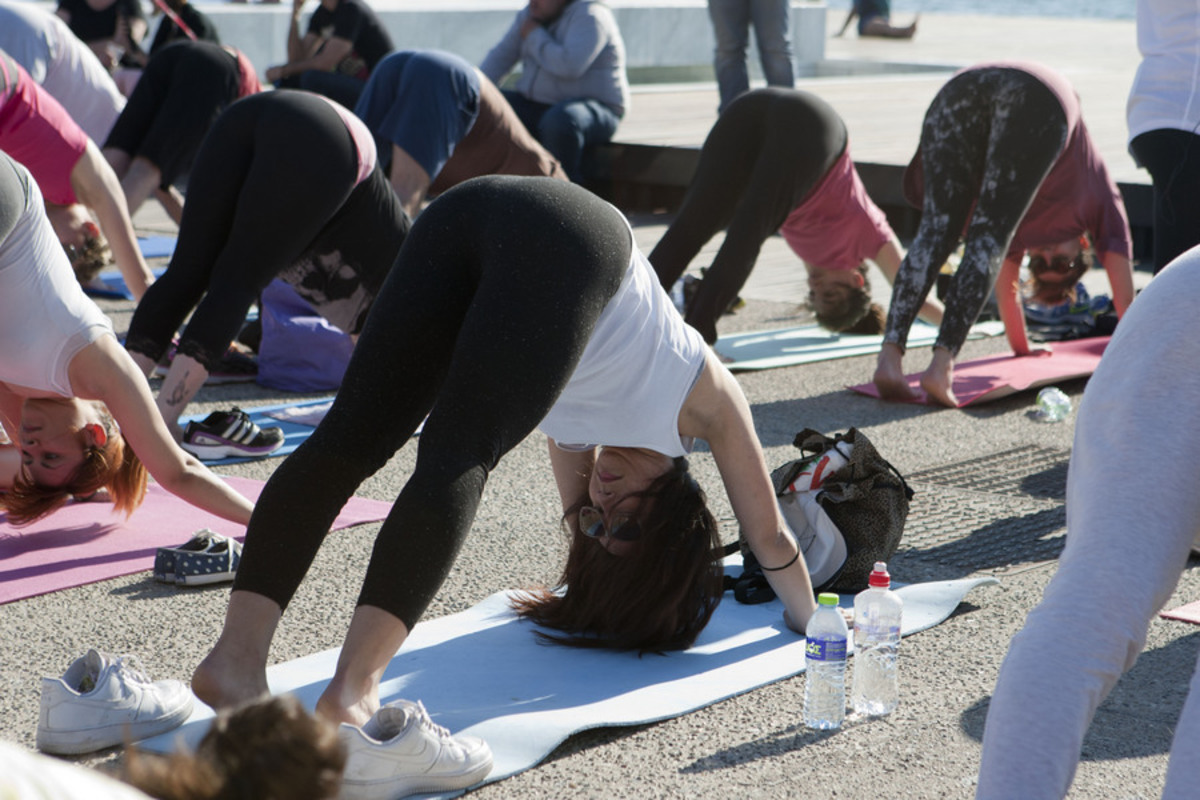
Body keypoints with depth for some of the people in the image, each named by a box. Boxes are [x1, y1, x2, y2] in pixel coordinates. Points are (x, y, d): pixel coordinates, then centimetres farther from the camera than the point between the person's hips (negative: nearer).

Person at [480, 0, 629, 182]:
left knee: (557, 123, -39)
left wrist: (534, 36, -15)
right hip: (538, 106, 8)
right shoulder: (531, 15, 7)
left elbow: (569, 66, -29)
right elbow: (501, 56, 8)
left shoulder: (589, 16, -16)